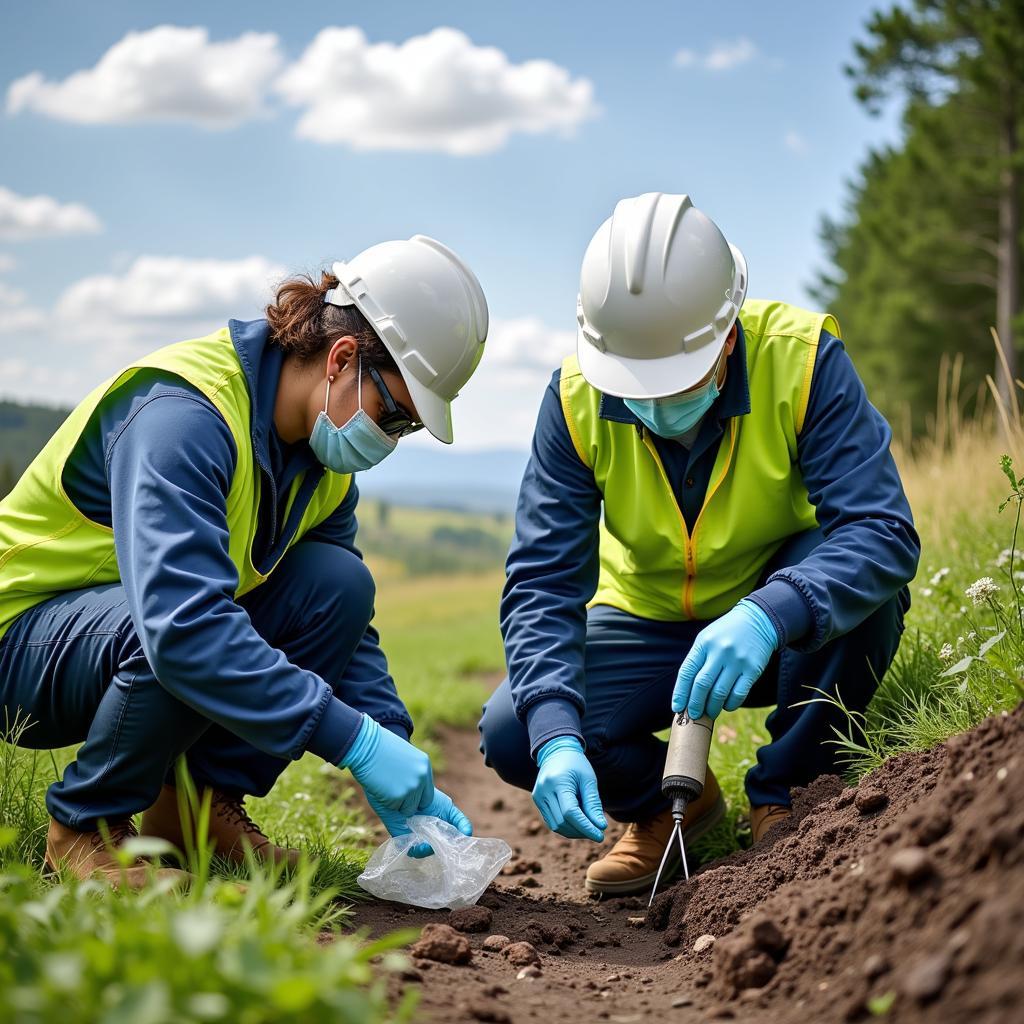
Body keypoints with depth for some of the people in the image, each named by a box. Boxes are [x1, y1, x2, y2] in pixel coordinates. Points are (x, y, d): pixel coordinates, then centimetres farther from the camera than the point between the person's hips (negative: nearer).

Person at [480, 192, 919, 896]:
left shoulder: (801, 358, -26)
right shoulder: (578, 397, -19)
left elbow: (883, 530, -34)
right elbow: (543, 580, -20)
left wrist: (765, 616, -53)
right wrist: (556, 737, -36)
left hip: (786, 636, -2)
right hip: (648, 627, 2)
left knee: (862, 585, -35)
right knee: (511, 735, -21)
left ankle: (789, 794, -8)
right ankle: (668, 803, 12)